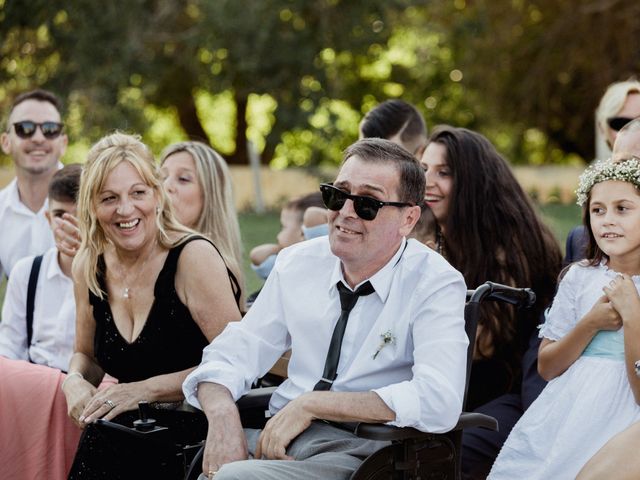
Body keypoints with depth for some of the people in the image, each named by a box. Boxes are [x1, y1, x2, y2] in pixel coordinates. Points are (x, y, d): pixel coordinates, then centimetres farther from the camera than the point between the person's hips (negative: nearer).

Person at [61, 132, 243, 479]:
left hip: (195, 431, -5)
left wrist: (146, 389, -17)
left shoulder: (193, 256, -12)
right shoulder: (88, 266, 5)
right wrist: (75, 382, -3)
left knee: (102, 446, -27)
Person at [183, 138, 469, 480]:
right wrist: (222, 414, -13)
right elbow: (233, 353, 11)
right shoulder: (299, 263, 9)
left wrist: (310, 404, -18)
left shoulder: (436, 285, -6)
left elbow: (439, 402, -20)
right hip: (276, 439, 5)